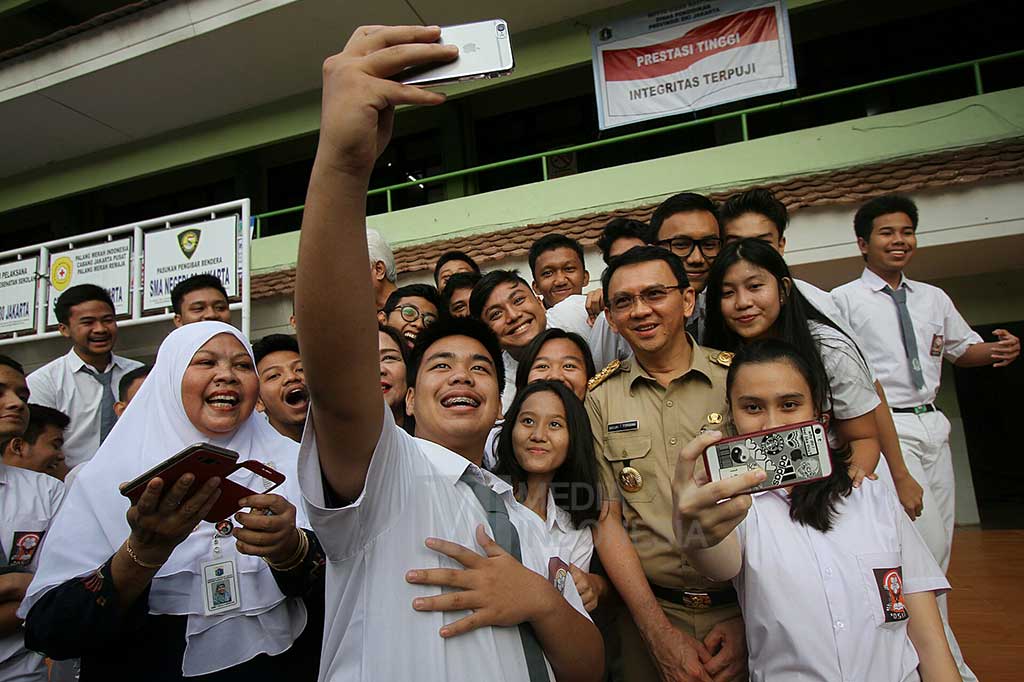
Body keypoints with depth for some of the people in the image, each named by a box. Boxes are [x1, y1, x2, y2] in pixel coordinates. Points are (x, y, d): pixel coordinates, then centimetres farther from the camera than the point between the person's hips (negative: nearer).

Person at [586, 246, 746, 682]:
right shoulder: (598, 399, -4)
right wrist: (660, 633, -10)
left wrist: (750, 619, -10)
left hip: (746, 609, 0)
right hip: (651, 614, 0)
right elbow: (607, 519, -5)